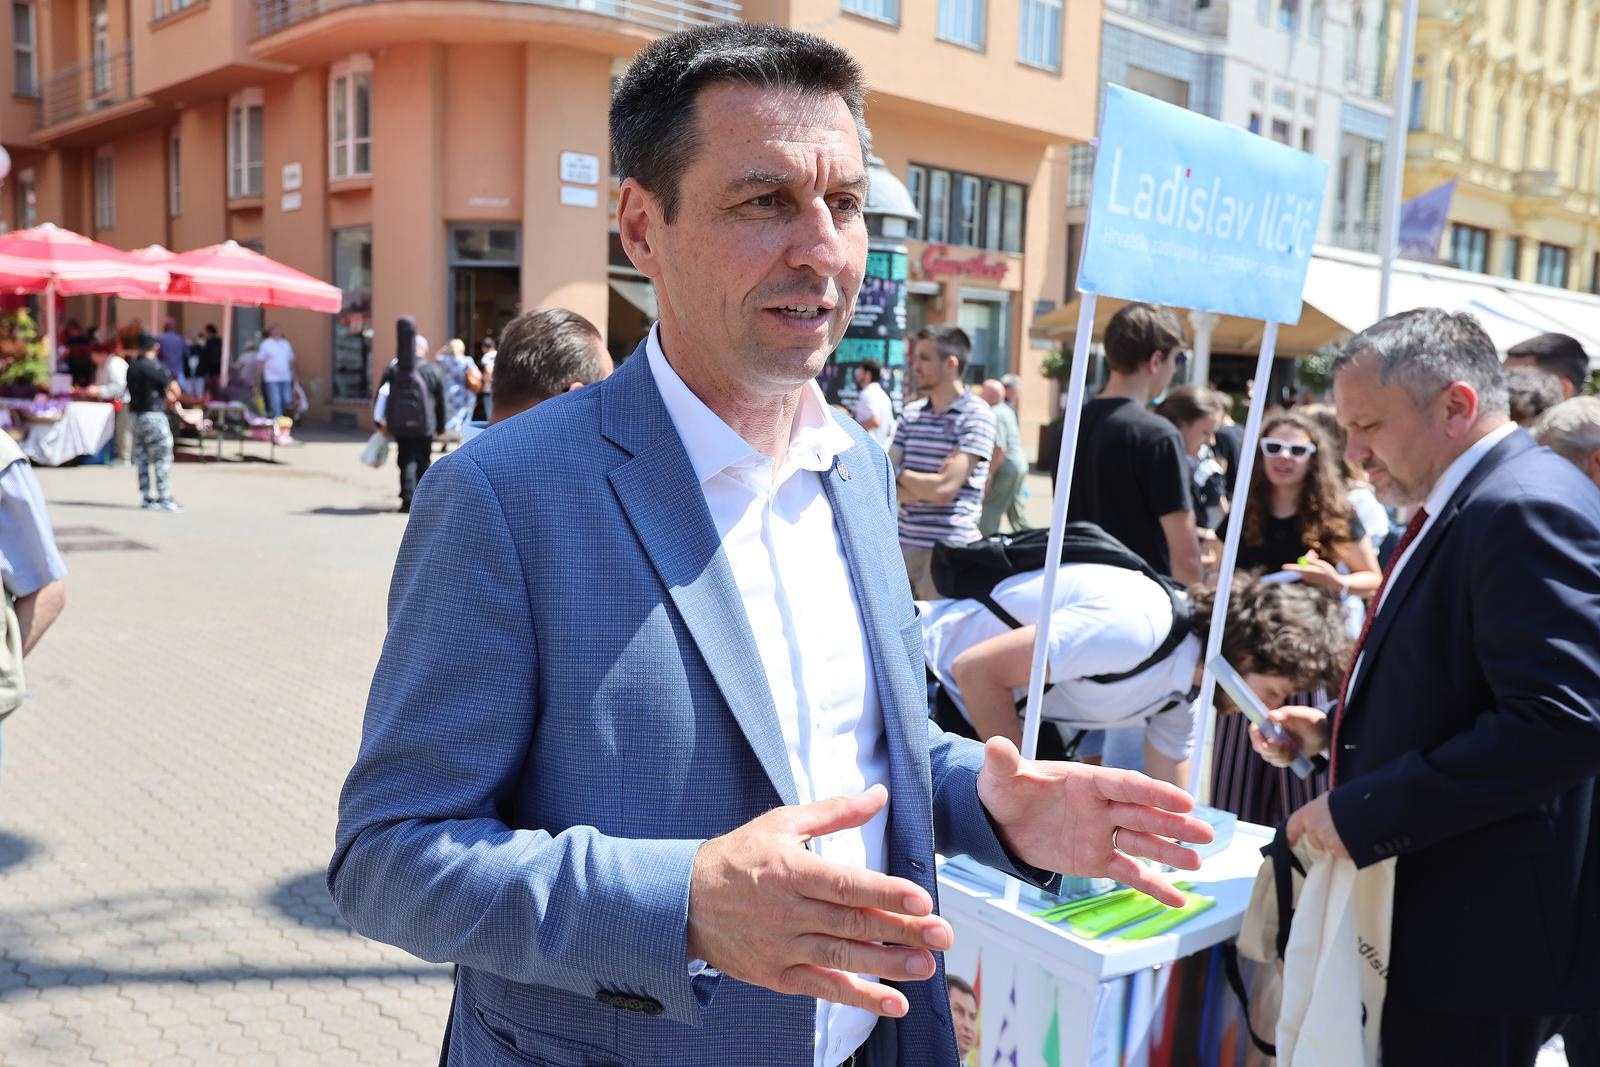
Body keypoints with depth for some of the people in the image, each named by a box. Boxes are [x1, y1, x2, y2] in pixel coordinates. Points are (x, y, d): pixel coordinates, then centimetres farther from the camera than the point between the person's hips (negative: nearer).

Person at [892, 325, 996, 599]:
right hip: (905, 543, 6)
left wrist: (899, 473, -1)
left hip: (950, 549, -5)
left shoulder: (976, 415, -8)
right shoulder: (910, 413, 10)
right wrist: (926, 486, -11)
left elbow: (944, 490, -15)